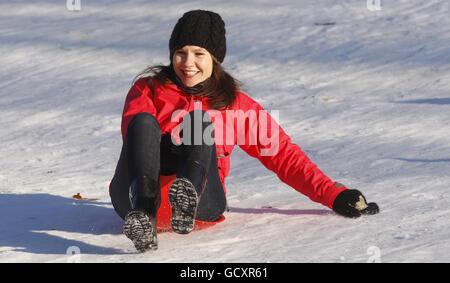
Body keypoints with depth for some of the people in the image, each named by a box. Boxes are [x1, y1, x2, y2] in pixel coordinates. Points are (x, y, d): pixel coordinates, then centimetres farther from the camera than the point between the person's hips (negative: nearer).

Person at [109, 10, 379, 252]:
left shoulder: (236, 105, 18)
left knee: (199, 120, -23)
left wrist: (334, 195, 5)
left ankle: (186, 199, -54)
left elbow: (283, 154, 15)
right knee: (144, 122, -26)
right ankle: (142, 214, -51)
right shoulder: (147, 89, 16)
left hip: (203, 203, 0)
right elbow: (135, 132, 0)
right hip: (133, 198, 0)